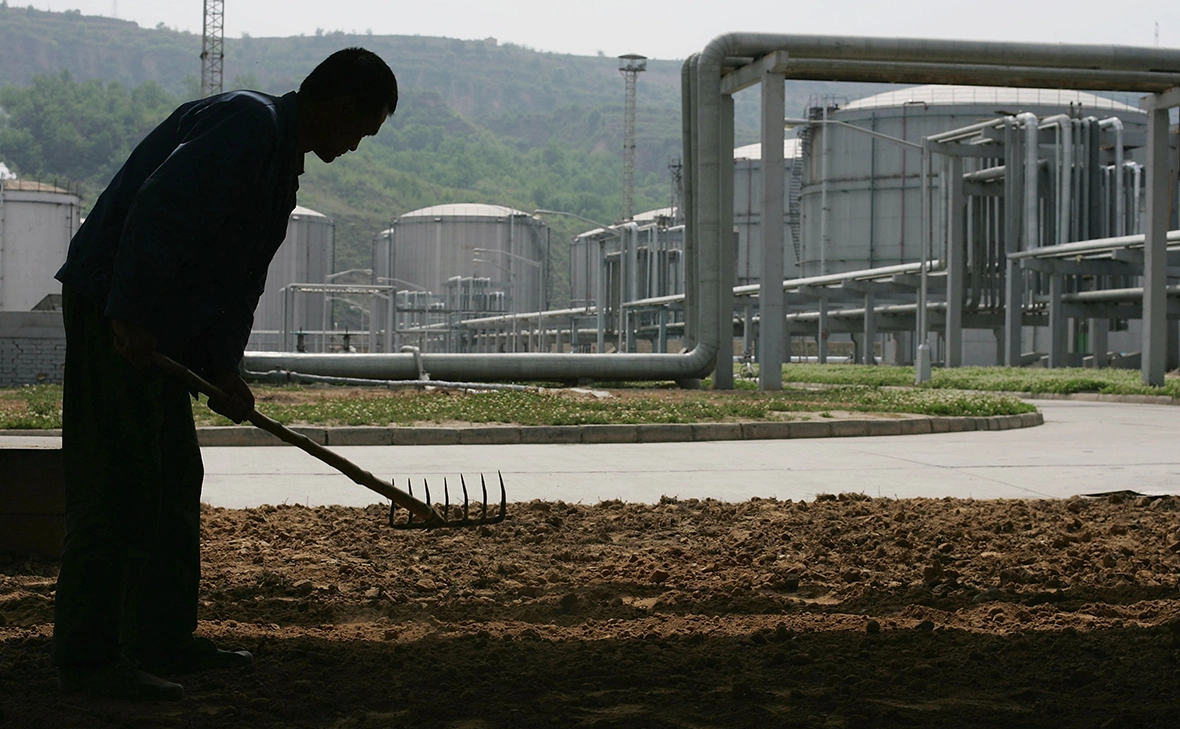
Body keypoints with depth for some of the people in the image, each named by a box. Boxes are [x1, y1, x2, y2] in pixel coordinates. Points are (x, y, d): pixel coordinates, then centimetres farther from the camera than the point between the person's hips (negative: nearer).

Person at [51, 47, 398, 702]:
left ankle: (165, 639, 23)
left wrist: (223, 369, 10)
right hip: (113, 311, -11)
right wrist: (130, 317, -27)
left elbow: (240, 276, 19)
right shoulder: (248, 123, -15)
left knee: (176, 481, 14)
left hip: (160, 328, 11)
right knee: (116, 482, -9)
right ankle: (85, 659, -6)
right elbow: (159, 209, -26)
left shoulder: (282, 163, 18)